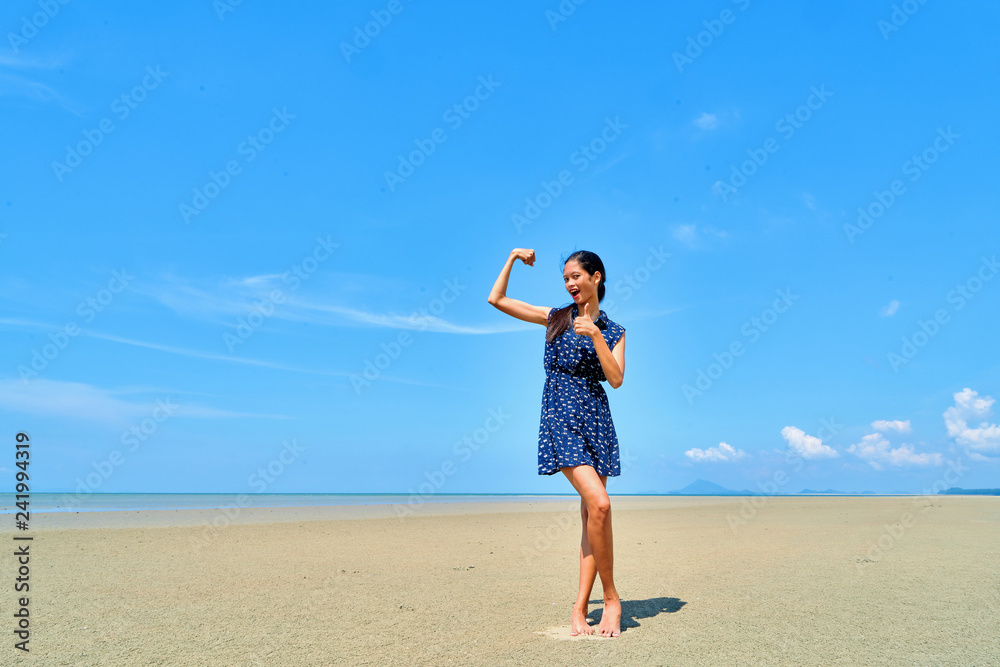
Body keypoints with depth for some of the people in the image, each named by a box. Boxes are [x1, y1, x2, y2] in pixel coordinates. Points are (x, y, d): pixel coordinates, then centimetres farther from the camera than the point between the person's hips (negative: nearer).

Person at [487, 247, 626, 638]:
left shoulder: (613, 331, 11)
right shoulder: (555, 318, 10)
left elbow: (616, 379, -4)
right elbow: (496, 299, 10)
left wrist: (594, 334, -11)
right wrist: (513, 258, 8)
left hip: (596, 420, 2)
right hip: (560, 419, -2)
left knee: (590, 515, -1)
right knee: (599, 503, -19)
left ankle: (580, 609, 6)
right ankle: (610, 597, -5)